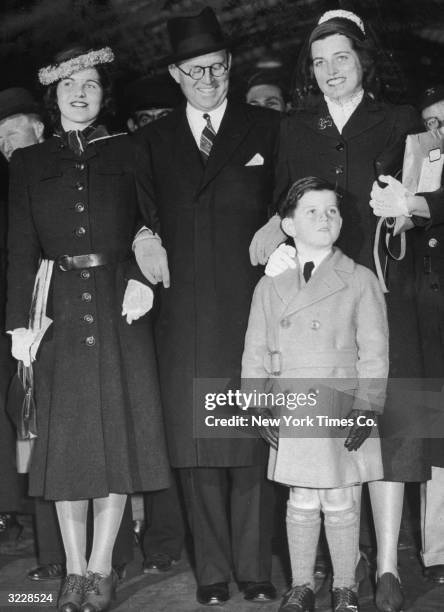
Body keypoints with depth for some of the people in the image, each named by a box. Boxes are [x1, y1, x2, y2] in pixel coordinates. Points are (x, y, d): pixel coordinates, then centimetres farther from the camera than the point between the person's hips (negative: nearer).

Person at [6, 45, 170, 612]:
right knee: (65, 434, 1)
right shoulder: (28, 162, 11)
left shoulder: (127, 154, 10)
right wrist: (19, 321, -2)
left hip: (119, 308, 0)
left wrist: (144, 278, -11)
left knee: (117, 430, -1)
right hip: (59, 308, 1)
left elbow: (154, 225, 7)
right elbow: (20, 247, 6)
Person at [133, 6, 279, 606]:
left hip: (249, 308, -1)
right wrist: (144, 239, -2)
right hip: (183, 312, 2)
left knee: (252, 442, -1)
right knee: (195, 445, 2)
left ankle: (255, 569, 9)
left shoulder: (266, 128, 10)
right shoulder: (153, 139, 15)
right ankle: (213, 571, 12)